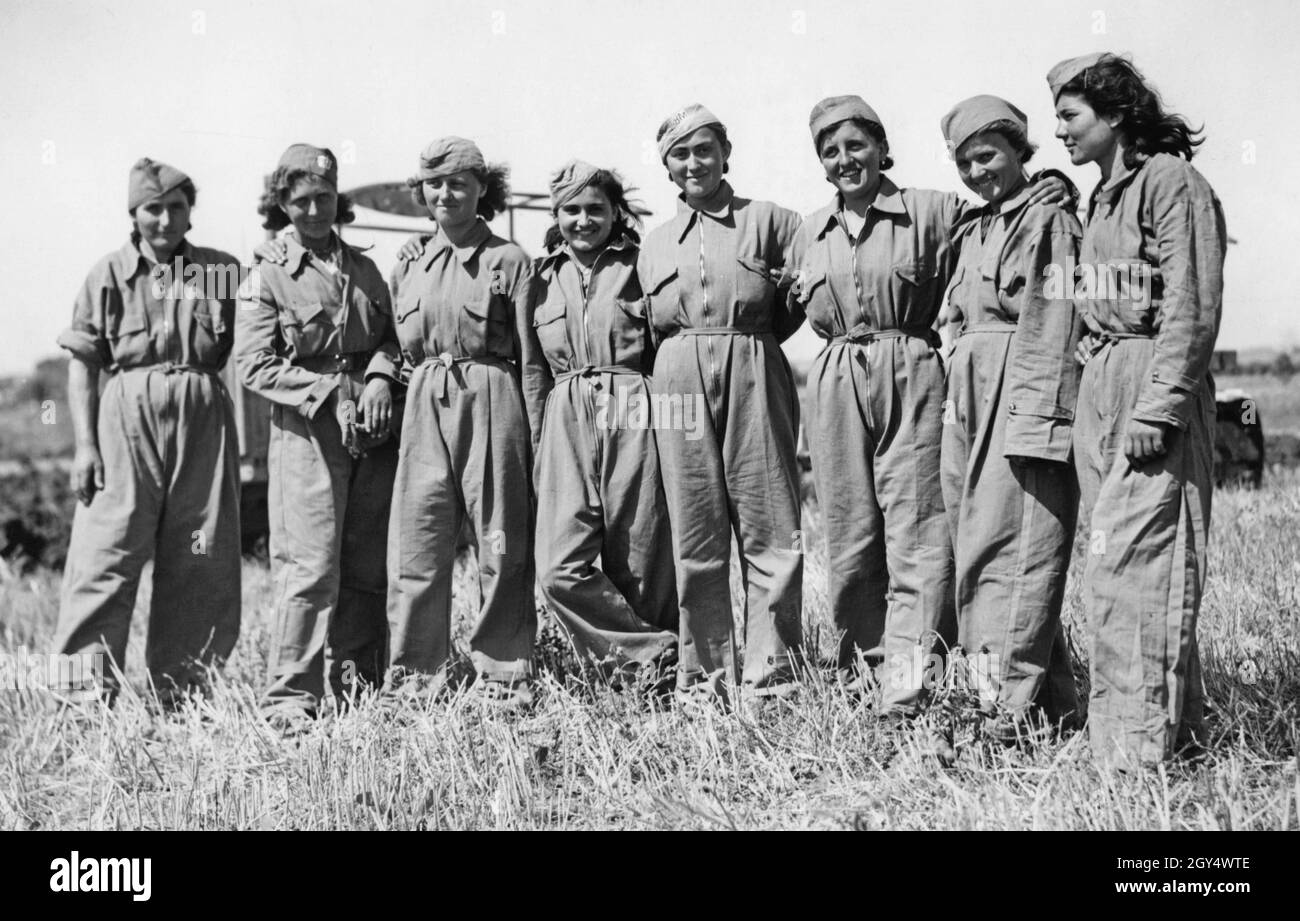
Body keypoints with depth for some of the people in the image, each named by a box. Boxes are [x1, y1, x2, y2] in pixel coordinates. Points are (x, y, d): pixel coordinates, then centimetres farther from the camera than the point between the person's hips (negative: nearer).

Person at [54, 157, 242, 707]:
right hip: (126, 419, -2)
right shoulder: (109, 274, 5)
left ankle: (181, 696, 17)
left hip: (203, 420, 2)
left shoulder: (222, 270, 8)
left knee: (202, 565, 5)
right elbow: (82, 364, 5)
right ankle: (87, 696, 0)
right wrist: (84, 444, -2)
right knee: (105, 559, -6)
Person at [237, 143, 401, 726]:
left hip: (372, 432, 4)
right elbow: (254, 367, -4)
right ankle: (291, 696, -4)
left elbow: (392, 334, 17)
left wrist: (379, 378, -5)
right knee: (310, 564, -10)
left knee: (369, 564, 4)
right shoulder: (268, 280, 3)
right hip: (305, 431, -4)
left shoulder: (364, 270, 16)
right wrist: (332, 393, -12)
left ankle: (356, 687, 15)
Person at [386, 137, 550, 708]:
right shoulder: (410, 263, 14)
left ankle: (503, 676, 12)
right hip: (425, 406, 4)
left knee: (501, 545, 1)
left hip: (492, 402, -4)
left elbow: (531, 359, -1)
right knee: (415, 544, 1)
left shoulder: (508, 260, 0)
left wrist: (536, 441, -5)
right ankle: (415, 678, 11)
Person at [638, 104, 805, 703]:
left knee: (771, 533, -6)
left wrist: (755, 336, 7)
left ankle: (770, 675, 0)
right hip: (680, 379, 2)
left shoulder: (769, 221, 10)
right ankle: (706, 675, 9)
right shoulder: (655, 244, 20)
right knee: (695, 540, 1)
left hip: (754, 377, -2)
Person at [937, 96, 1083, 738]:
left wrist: (1036, 415, -19)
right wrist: (957, 407, 18)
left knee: (1011, 552, -12)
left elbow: (1053, 325, -12)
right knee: (975, 549, 8)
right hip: (971, 399, 9)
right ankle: (1056, 701, 16)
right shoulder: (972, 229, 21)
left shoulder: (1049, 219, -3)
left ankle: (1011, 709, -9)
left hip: (1026, 398, -8)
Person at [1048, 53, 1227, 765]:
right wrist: (1096, 395, 14)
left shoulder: (1171, 182, -7)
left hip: (1153, 383, -9)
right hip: (1099, 387, 9)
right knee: (1115, 560, 9)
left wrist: (1158, 406, -19)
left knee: (1128, 563, -11)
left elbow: (1192, 310, -14)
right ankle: (1174, 728, 18)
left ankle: (1141, 741, -5)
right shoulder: (1103, 196, 19)